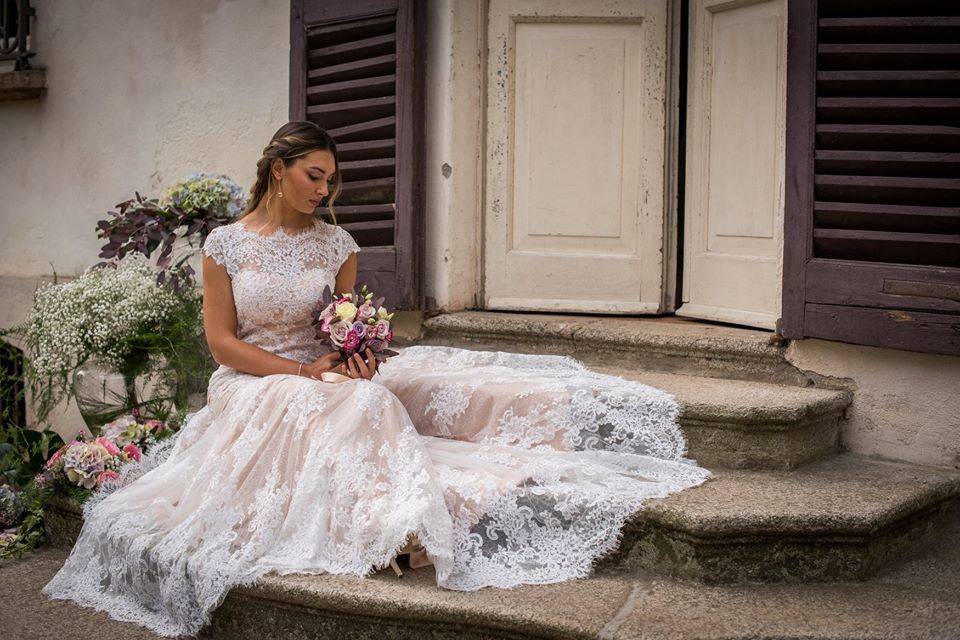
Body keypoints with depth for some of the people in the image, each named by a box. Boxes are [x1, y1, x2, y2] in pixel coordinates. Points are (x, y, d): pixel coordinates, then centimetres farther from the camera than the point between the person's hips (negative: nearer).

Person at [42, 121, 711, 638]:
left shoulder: (335, 243, 7)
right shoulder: (226, 244, -1)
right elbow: (222, 341, -5)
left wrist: (356, 355, -16)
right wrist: (303, 373, -15)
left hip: (328, 379, 5)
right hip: (254, 388, -5)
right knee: (358, 410, -32)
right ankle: (406, 526, -44)